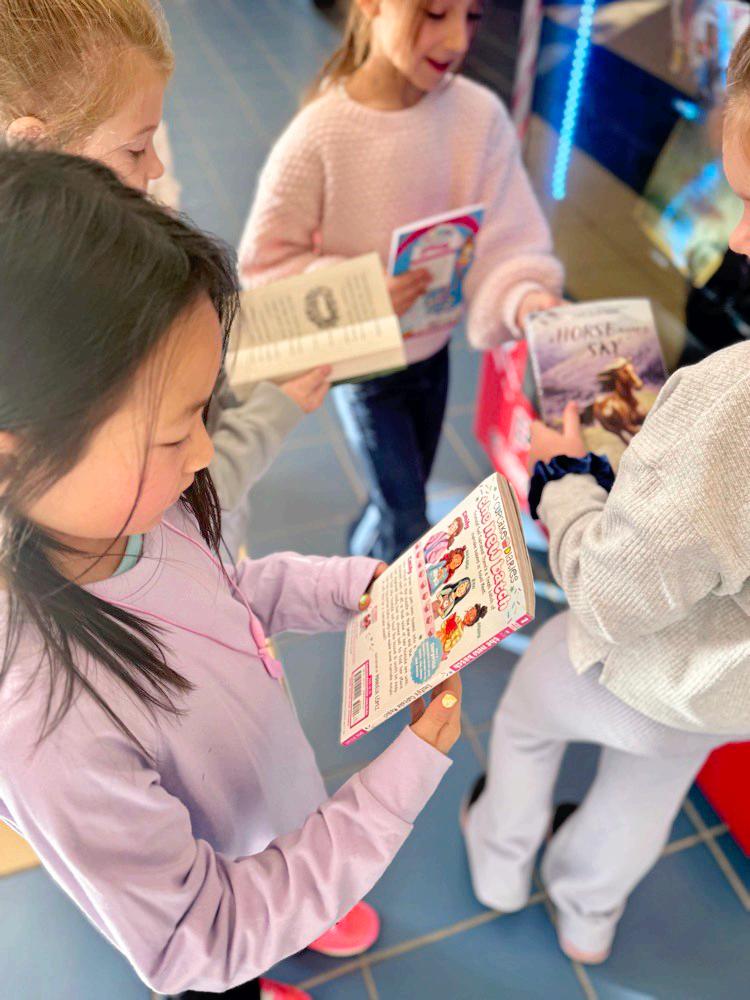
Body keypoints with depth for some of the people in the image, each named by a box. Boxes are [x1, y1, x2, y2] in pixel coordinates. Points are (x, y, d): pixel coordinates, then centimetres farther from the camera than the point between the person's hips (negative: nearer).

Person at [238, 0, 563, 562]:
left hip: (435, 349, 4)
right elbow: (266, 261, -15)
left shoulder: (481, 115, -16)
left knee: (408, 492, 24)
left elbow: (506, 239, -14)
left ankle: (365, 547, 57)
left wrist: (526, 298, -35)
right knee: (408, 522, 5)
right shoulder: (320, 135, -24)